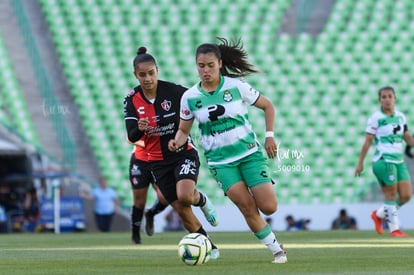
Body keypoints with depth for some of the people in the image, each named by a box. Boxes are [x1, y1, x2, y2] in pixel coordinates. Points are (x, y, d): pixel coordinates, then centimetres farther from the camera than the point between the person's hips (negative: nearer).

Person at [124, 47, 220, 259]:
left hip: (183, 153, -3)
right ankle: (210, 247, 20)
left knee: (184, 197, -28)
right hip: (158, 161, 3)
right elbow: (131, 137, -10)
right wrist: (139, 129, -31)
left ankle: (201, 200, 8)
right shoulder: (131, 100, -6)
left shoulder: (173, 91, -15)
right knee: (182, 211, 1)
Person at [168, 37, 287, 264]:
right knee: (247, 208, -15)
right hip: (220, 161, 0)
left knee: (268, 208, -11)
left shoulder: (236, 87, -6)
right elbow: (184, 130, 7)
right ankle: (276, 249, 2)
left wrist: (269, 135, -5)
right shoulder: (190, 97, -3)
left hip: (249, 153, 0)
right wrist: (177, 141, -15)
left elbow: (268, 107, 5)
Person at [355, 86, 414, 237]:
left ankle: (379, 214, 22)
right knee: (391, 194, -8)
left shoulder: (401, 117, 11)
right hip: (384, 160, -6)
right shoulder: (375, 118, -6)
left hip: (399, 161, 6)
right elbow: (367, 141, -5)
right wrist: (360, 163, -6)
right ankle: (394, 229, 2)